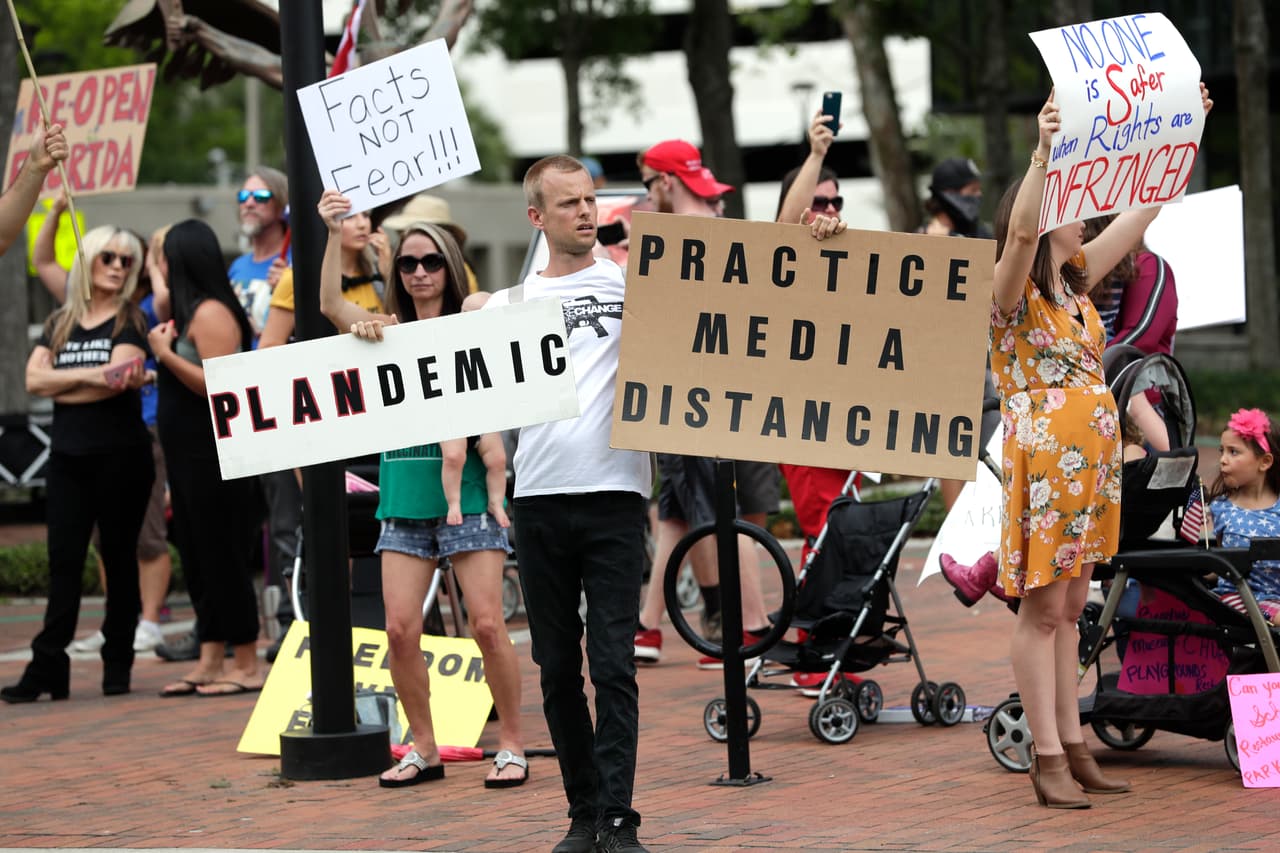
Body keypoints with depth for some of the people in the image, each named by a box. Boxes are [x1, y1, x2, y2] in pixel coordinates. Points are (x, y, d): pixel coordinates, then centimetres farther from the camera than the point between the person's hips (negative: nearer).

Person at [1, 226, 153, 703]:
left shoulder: (129, 320, 2)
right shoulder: (58, 324, 13)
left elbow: (122, 378, -14)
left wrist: (60, 386, -7)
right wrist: (90, 376, -13)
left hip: (120, 455, -3)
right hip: (67, 456, 3)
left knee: (119, 558, 3)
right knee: (63, 560, -1)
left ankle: (118, 663, 10)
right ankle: (48, 668, -4)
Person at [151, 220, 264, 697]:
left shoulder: (210, 313, -14)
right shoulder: (186, 312, 15)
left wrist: (166, 355, -20)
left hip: (212, 457, -10)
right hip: (188, 458, 10)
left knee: (222, 558, -6)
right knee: (197, 559, 9)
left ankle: (247, 666, -1)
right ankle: (210, 662, 13)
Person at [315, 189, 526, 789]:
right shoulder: (387, 331, 9)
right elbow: (331, 305, -6)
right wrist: (334, 234, -14)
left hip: (466, 491, -3)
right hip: (404, 496, 3)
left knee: (486, 623, -6)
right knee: (400, 629, -2)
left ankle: (512, 745, 6)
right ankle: (424, 748, 12)